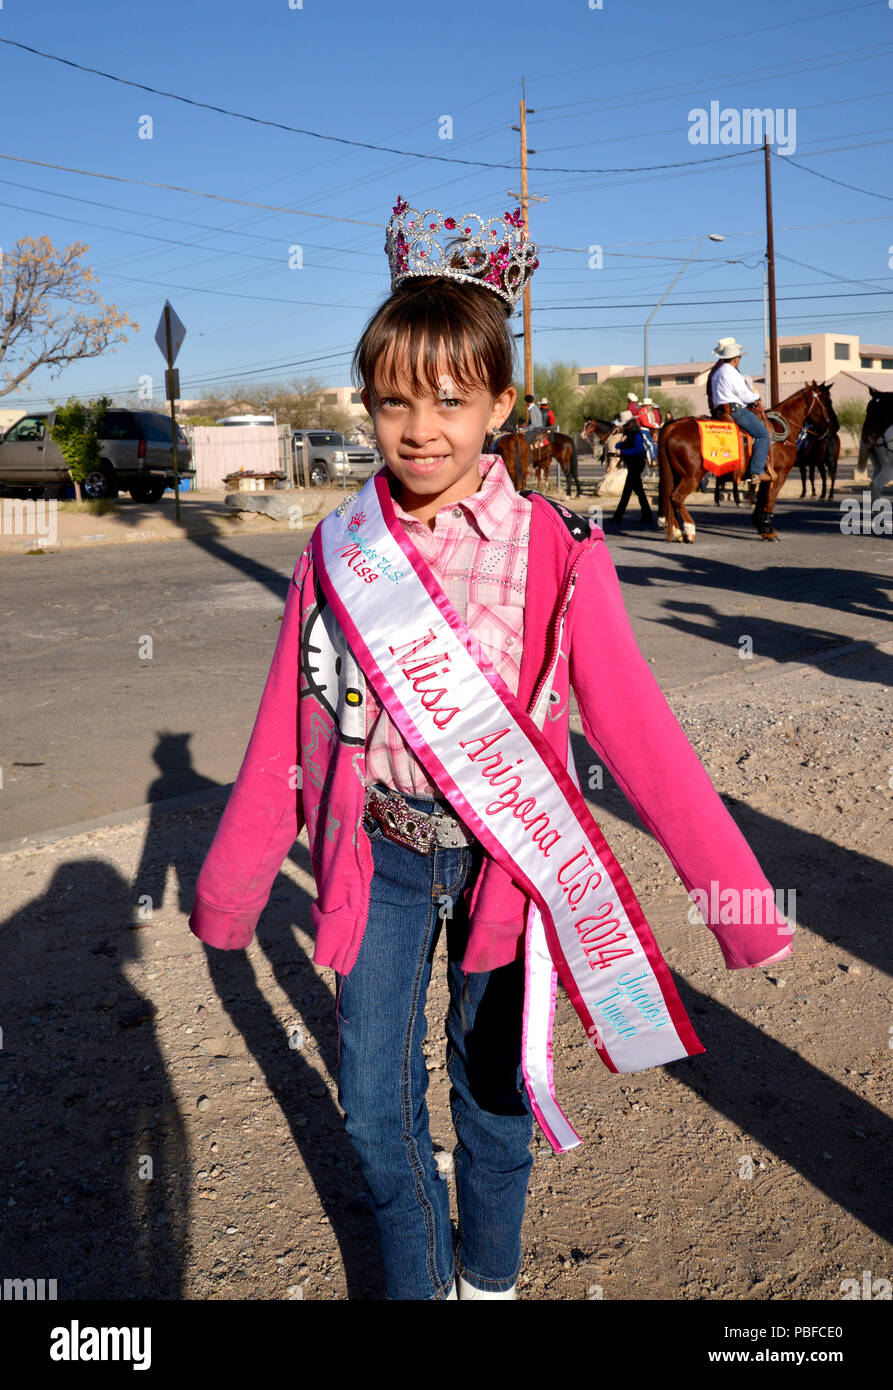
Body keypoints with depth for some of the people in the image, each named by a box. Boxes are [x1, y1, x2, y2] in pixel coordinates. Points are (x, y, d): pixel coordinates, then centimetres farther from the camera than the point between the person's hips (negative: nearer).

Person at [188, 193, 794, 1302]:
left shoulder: (553, 552, -11)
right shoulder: (338, 550, -4)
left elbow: (633, 725, -11)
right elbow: (283, 732, 4)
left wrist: (733, 889, -12)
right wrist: (231, 882, 10)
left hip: (505, 856, -2)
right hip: (378, 855, 2)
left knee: (493, 1090, 15)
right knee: (373, 1104, 10)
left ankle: (489, 1275, 44)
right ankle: (413, 1278, 38)